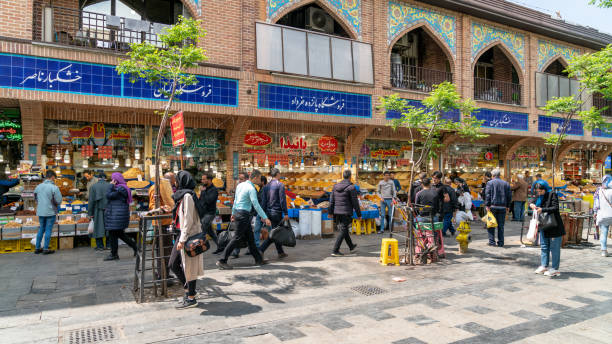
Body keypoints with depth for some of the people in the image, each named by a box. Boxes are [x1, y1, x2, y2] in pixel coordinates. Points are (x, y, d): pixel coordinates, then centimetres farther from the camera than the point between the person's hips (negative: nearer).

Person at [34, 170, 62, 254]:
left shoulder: (38, 186, 2)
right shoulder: (54, 187, -16)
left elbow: (35, 198, 13)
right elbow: (59, 201, -14)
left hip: (40, 212, 5)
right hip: (50, 212, -5)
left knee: (41, 229, 17)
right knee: (48, 230, 3)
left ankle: (37, 248, 22)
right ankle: (46, 249, 7)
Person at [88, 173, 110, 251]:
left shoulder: (93, 187, -3)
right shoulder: (110, 186, -2)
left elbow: (91, 201, -4)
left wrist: (90, 213, 0)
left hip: (98, 210, -1)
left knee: (98, 227, 6)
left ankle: (100, 246, 8)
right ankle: (109, 245, 15)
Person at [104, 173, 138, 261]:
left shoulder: (120, 188, -17)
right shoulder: (123, 187, 14)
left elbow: (109, 196, -17)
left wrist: (111, 185, -10)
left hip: (116, 215, -10)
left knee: (113, 234, -2)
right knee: (119, 233, 16)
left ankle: (114, 254, 7)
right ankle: (134, 246, 18)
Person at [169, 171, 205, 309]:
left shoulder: (188, 196, -16)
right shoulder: (182, 195, 14)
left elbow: (188, 220, -20)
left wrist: (182, 239, -21)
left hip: (189, 235, -9)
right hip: (183, 234, 9)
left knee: (188, 266, 0)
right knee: (173, 264, 13)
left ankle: (191, 299, 12)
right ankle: (188, 289, 26)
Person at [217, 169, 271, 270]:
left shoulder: (240, 185, 11)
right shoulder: (251, 189, -16)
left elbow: (235, 200, 18)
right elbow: (256, 205, -22)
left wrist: (233, 213, 27)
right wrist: (265, 218, -22)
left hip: (237, 212, 10)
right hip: (243, 215, -10)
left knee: (250, 238, 13)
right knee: (237, 238, -6)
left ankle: (258, 259, 20)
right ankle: (222, 261, -3)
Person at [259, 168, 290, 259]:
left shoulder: (266, 186, 9)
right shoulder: (280, 185, -9)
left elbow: (263, 201, 8)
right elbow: (282, 200, -13)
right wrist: (286, 213, -11)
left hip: (269, 212, 7)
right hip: (277, 212, -7)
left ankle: (281, 252, 22)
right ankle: (260, 250, -14)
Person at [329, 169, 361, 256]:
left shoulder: (335, 186, 7)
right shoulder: (351, 187, -10)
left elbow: (331, 200, 9)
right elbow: (355, 203, -10)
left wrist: (330, 212, 13)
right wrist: (359, 214, -2)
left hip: (337, 212, 7)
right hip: (346, 213, -7)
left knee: (344, 230, 19)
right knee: (343, 232, -1)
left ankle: (351, 247, 37)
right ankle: (335, 251, -6)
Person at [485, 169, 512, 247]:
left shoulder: (490, 183, -3)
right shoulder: (506, 183, 9)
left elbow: (487, 195, -9)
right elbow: (509, 196, 11)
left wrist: (487, 205, -7)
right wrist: (508, 206, 17)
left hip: (493, 206, -3)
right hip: (502, 207, 3)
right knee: (501, 225, 8)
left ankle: (492, 241, 1)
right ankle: (501, 242, 11)